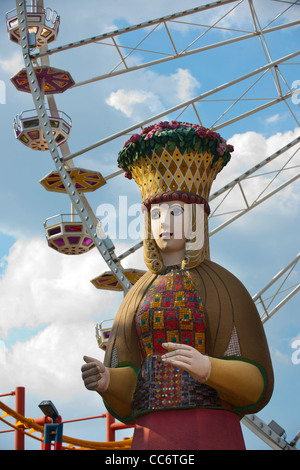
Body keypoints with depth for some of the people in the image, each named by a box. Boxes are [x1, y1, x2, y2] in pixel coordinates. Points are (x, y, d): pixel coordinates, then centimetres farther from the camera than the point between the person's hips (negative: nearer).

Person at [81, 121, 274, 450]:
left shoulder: (225, 288, 7)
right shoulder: (139, 299, 20)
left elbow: (256, 383, 1)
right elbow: (129, 387, 14)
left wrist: (207, 369, -21)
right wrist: (105, 379, -11)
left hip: (212, 440, -4)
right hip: (153, 446, 4)